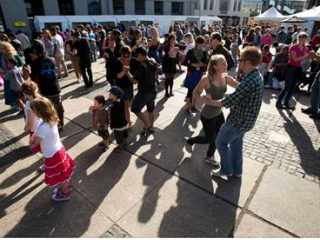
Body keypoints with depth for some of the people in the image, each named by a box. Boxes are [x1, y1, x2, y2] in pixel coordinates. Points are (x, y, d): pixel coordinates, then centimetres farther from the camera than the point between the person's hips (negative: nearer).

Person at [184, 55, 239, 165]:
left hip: (219, 113, 7)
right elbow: (195, 93, -12)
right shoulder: (206, 79, -22)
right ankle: (189, 140, 37)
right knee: (209, 138, 8)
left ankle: (209, 157, 42)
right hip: (207, 115, -6)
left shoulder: (226, 78, -5)